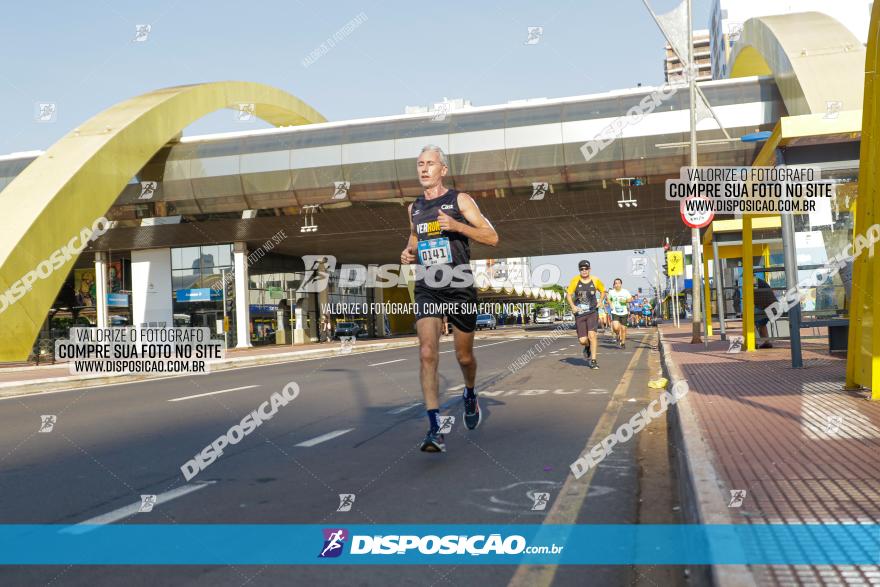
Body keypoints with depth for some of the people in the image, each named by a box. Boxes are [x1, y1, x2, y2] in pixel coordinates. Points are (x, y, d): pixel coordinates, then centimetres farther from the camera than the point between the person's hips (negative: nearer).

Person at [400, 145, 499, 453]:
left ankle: (470, 395, 45)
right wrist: (409, 253, 7)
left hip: (460, 287, -2)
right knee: (427, 353, -15)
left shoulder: (460, 200, -1)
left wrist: (456, 225, -19)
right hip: (427, 288, 2)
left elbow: (492, 237, -6)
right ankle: (434, 430, -16)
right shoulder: (414, 208, 12)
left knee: (463, 356, 10)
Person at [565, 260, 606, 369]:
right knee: (582, 340, -3)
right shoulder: (575, 280, -4)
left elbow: (603, 291, 19)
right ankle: (588, 347, 35)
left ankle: (593, 360, -5)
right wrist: (572, 306, -14)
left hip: (592, 312, 0)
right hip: (579, 313, 0)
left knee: (592, 335, -17)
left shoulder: (595, 280, 0)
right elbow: (568, 294, 0)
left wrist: (600, 301, 3)